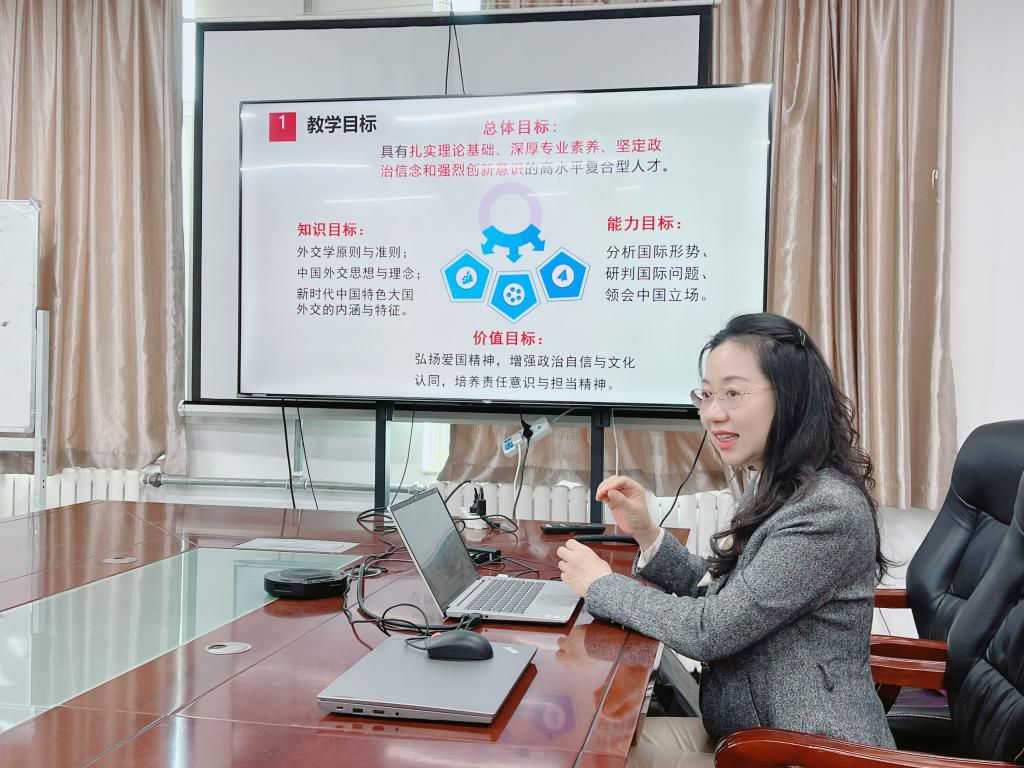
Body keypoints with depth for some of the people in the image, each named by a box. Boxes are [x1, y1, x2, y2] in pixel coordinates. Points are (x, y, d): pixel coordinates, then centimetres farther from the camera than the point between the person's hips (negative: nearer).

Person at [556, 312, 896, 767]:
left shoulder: (828, 509, -26)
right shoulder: (773, 489, 5)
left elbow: (710, 631, -24)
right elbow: (719, 596, 12)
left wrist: (600, 584, -12)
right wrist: (646, 533, -2)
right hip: (754, 727, 8)